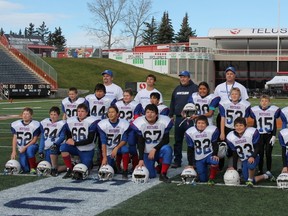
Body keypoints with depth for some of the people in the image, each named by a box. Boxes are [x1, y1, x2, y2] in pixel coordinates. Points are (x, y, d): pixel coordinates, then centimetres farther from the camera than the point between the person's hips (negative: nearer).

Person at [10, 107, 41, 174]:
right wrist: (14, 151, -4)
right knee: (25, 169, -11)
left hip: (31, 146, -3)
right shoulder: (15, 124, -1)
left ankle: (33, 168, -20)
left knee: (29, 150, -39)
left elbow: (35, 139, -10)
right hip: (21, 149, 3)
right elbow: (15, 138, 3)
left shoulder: (35, 125, -12)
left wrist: (25, 147, -19)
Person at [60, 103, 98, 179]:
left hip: (87, 150, -3)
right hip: (75, 148, 3)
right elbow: (68, 136, 12)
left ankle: (89, 163, 32)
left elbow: (90, 140, -18)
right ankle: (69, 170, -13)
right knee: (63, 147, -26)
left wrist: (75, 143, -20)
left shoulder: (92, 121, -17)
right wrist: (69, 141, -12)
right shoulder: (70, 121, -2)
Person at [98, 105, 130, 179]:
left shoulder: (124, 124, -15)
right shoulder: (103, 124, -15)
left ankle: (125, 172, -18)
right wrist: (104, 157, -22)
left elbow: (124, 140, -11)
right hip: (108, 149, 1)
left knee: (125, 149, -35)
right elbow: (103, 142, -17)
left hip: (119, 146, -1)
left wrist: (116, 148, -27)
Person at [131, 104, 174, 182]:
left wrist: (154, 149, -22)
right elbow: (140, 143, -12)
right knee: (150, 175, -9)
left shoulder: (164, 122, -17)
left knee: (167, 149, -35)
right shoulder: (139, 123, -14)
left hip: (159, 149, 0)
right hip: (147, 152, 1)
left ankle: (163, 174, -18)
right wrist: (141, 159, -17)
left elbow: (166, 140, -11)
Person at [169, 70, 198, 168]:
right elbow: (172, 103, 22)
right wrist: (171, 115, 17)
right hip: (178, 118, 6)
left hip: (190, 118, -6)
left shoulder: (194, 88, -2)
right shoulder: (177, 89, 17)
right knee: (178, 141, 9)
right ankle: (177, 161, 17)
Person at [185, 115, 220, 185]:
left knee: (215, 161, -36)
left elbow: (215, 144, -6)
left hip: (209, 155, -1)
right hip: (198, 158, 1)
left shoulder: (213, 130, -17)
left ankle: (211, 179, -10)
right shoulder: (190, 132, -12)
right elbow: (190, 149, -4)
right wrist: (190, 164, -3)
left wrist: (215, 155, -22)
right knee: (203, 179, 1)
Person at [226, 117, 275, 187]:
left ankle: (250, 180, -9)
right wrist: (234, 166, 4)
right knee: (246, 179, -2)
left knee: (250, 165, -38)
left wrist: (253, 157, -28)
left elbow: (257, 147, -11)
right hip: (244, 160, 4)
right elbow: (235, 153, 3)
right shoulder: (230, 137, -9)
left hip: (253, 157, -4)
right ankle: (266, 176, 22)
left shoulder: (252, 132, -20)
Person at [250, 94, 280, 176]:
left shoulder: (273, 110, -5)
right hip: (259, 135, 1)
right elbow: (254, 125, 7)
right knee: (260, 154, 2)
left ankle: (269, 171, 9)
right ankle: (260, 171, 12)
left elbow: (275, 125, 1)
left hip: (269, 135, -1)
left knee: (268, 154, -1)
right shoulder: (255, 110, -2)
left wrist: (274, 136, -5)